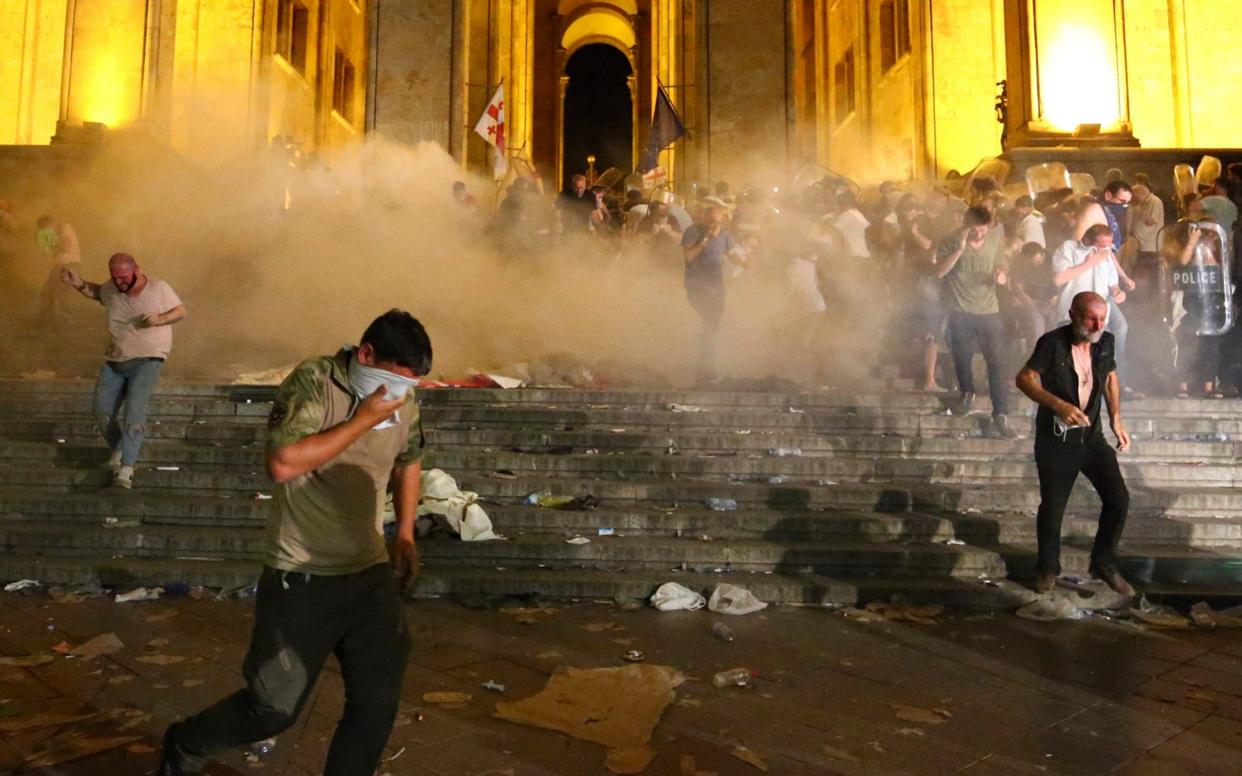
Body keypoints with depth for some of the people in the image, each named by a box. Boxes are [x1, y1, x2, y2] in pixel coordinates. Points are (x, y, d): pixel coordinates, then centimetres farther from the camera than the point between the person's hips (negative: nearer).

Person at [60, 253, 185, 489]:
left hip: (147, 360, -5)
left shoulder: (158, 288, -9)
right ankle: (118, 449, 31)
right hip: (114, 361, 5)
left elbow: (181, 310, -2)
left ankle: (126, 468, -21)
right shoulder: (111, 289, 1)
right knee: (102, 411, 5)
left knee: (135, 410, -19)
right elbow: (95, 292, 23)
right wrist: (78, 283, 3)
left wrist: (161, 319, -20)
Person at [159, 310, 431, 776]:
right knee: (274, 707, 7)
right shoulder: (313, 382, -17)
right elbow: (282, 464, -32)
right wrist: (363, 419, -27)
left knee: (377, 703, 5)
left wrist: (405, 533, 13)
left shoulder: (404, 400, 1)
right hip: (300, 580, -5)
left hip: (371, 575, 5)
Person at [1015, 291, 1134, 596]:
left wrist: (1116, 418, 7)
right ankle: (1048, 568, 25)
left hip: (1091, 435, 5)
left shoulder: (1105, 341, -1)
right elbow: (1024, 379, -20)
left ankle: (1104, 563, 22)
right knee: (1053, 506, 2)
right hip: (1055, 439, -5)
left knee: (1119, 498, 1)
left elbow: (1110, 376, 15)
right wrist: (1058, 405, -32)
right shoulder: (1052, 342, -17)